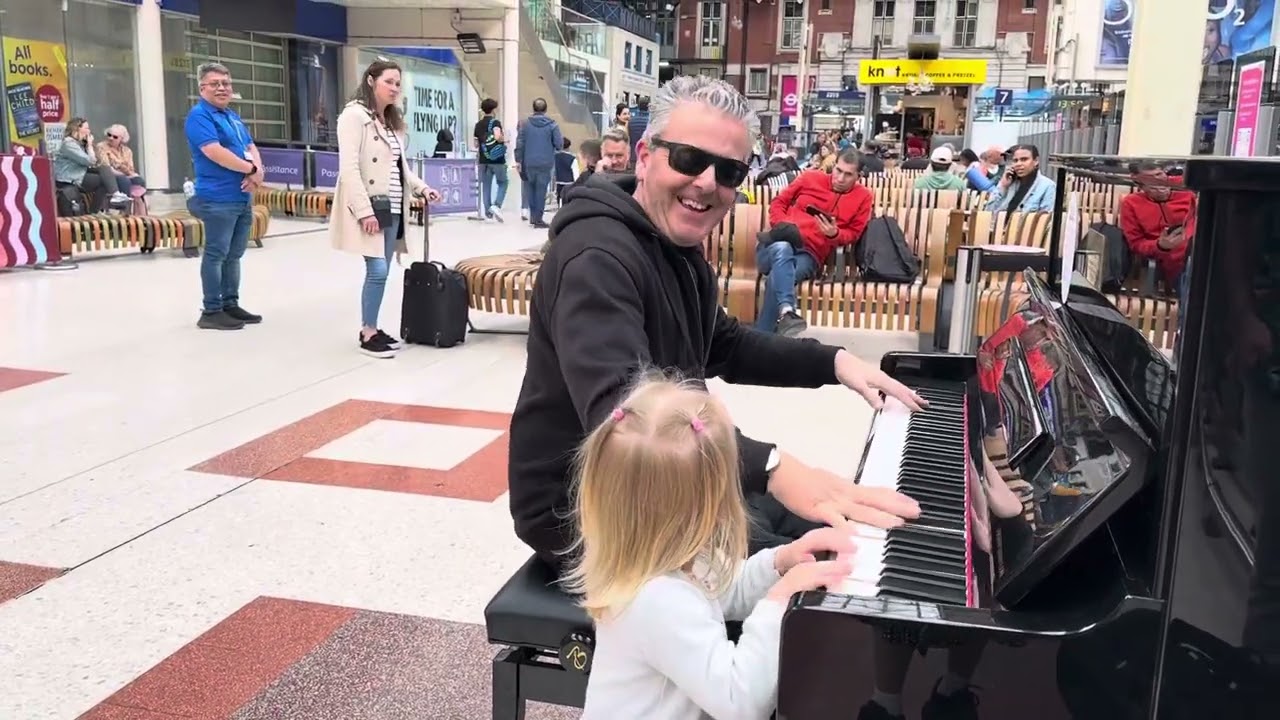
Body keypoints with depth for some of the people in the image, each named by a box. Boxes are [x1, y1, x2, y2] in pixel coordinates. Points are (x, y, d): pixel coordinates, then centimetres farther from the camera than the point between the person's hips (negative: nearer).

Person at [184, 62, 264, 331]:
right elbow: (215, 152, -21)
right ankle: (211, 311, 1)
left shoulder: (234, 117, 19)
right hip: (218, 199, -9)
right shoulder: (199, 115, -8)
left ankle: (230, 304, 22)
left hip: (242, 198, 9)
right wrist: (251, 169, -13)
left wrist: (256, 172, -8)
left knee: (234, 255, 13)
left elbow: (251, 148, 14)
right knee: (216, 255, -5)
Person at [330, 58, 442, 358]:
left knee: (381, 271, 8)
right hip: (369, 207, -8)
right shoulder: (354, 114, -8)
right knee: (377, 269, -12)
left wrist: (422, 188, 6)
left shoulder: (394, 120, 18)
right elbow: (349, 168, -16)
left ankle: (371, 329, 18)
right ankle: (367, 333, 1)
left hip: (392, 208, 8)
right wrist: (365, 211, -22)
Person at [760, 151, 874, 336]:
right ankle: (786, 311, -58)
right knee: (782, 248, -40)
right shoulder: (810, 178, 14)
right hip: (778, 247, 1)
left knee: (778, 276, -35)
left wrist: (834, 234, -9)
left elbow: (853, 234, 14)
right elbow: (778, 202, 19)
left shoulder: (863, 197, 12)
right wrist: (782, 225, -2)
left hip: (809, 256, 0)